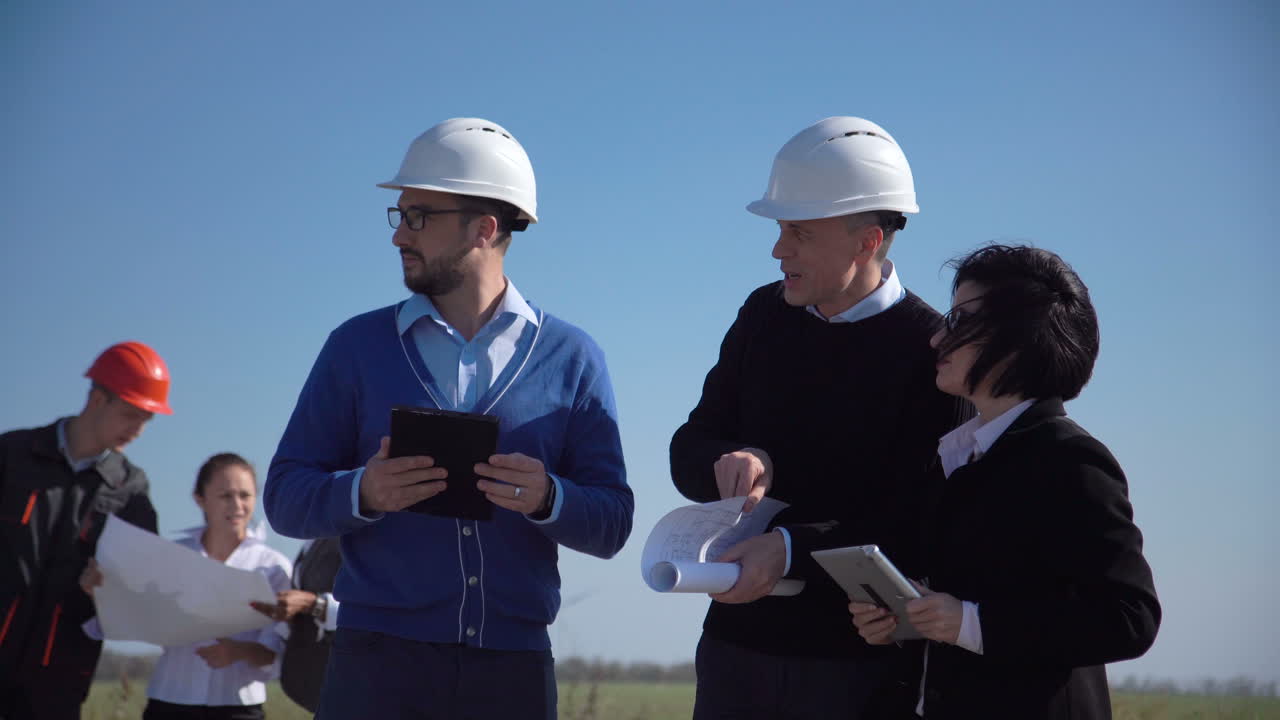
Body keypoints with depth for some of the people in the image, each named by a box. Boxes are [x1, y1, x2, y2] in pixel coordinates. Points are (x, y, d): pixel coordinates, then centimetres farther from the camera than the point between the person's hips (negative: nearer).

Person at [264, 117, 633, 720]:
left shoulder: (571, 358, 5)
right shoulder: (358, 345, 6)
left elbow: (611, 524, 3)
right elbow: (285, 496, 4)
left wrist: (547, 499, -17)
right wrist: (362, 493, -16)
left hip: (513, 664, 0)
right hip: (379, 655, 0)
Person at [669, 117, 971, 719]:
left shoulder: (933, 352, -10)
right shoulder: (765, 314, 8)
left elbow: (921, 526, -15)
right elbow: (688, 451, 9)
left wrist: (792, 547, -26)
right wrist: (732, 462, -13)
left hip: (857, 661, -5)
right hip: (737, 645, 5)